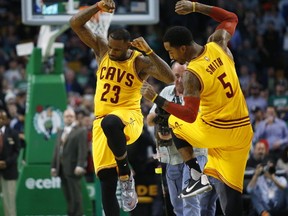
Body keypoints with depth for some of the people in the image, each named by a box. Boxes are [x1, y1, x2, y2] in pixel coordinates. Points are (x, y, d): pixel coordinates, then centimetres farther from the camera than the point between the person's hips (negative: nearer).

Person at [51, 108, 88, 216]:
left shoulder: (80, 131, -1)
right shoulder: (60, 132, 21)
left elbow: (83, 150, -10)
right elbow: (57, 150, 19)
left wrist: (80, 165, -20)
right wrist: (53, 166, 11)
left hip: (73, 169, -6)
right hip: (62, 169, 6)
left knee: (75, 195, -7)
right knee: (68, 196, 5)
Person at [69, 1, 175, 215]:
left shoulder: (140, 62, -7)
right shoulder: (101, 48, 4)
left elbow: (169, 78, -21)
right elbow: (75, 24, -3)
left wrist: (149, 52, -27)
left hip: (129, 116, -5)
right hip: (101, 121, 5)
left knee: (110, 123, -42)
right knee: (106, 182, -2)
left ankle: (126, 175, -23)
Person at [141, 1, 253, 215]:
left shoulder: (192, 74, -20)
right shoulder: (218, 45, -3)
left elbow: (190, 116, -23)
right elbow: (231, 18, 17)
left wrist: (156, 99, -20)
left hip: (214, 131, -5)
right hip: (242, 130, 5)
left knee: (174, 122, 25)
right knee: (230, 189, 5)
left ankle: (197, 176, 16)